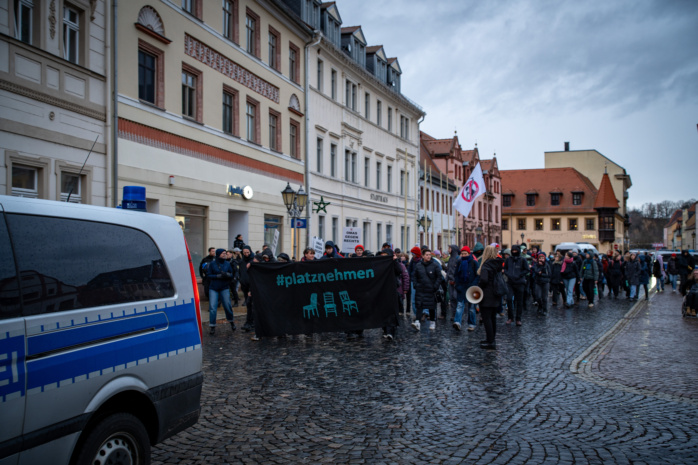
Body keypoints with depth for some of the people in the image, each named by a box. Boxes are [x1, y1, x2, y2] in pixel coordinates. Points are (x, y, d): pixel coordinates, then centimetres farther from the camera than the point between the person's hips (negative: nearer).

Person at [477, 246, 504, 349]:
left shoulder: (486, 265, -17)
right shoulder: (498, 264, 7)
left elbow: (484, 280, -28)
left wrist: (479, 286, -10)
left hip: (487, 296, -8)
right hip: (496, 296, 8)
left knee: (486, 318, -2)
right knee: (493, 318, 17)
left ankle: (490, 342, -2)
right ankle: (491, 339, 26)